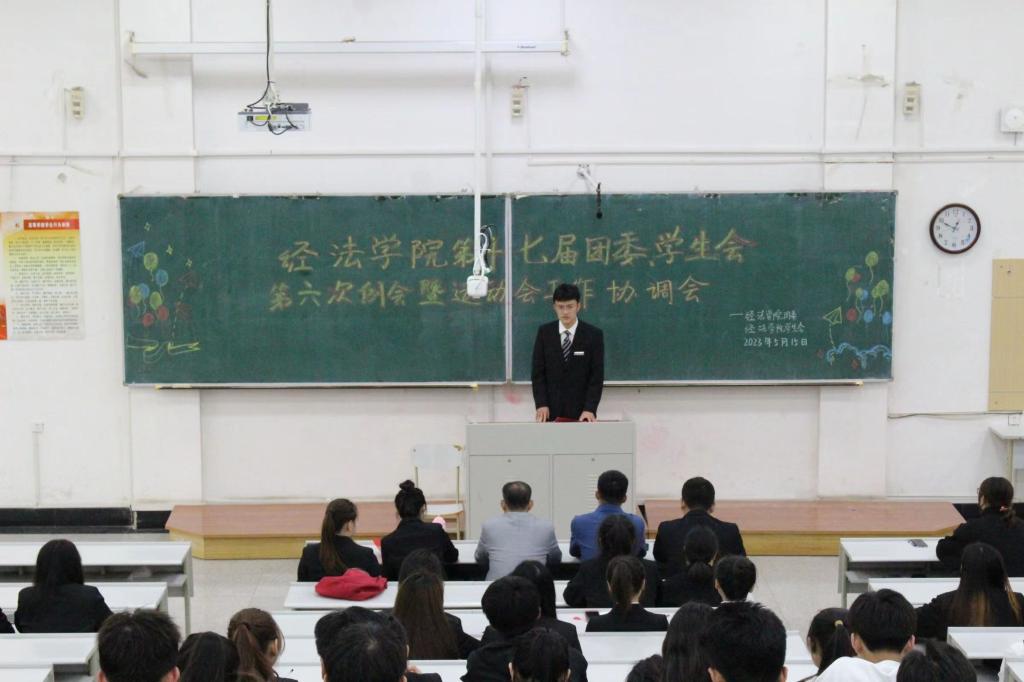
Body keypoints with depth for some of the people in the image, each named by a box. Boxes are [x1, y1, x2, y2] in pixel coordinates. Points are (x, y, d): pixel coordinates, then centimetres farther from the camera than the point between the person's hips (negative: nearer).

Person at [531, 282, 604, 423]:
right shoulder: (544, 332, 3)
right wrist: (541, 404, -9)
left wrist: (590, 409, -14)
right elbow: (538, 372, 3)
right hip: (551, 410, 1)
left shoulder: (594, 334, -2)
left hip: (581, 411, -1)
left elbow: (597, 376, -4)